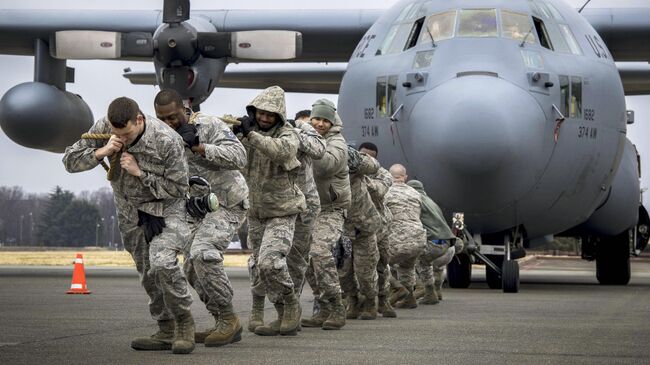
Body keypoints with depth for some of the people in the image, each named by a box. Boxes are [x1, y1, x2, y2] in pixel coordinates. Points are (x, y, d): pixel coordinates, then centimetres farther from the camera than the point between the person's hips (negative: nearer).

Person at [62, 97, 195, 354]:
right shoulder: (103, 128, -16)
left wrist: (139, 172, -27)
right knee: (148, 273, 8)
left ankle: (184, 323, -8)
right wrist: (101, 152, -28)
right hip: (130, 211, 5)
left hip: (166, 207, -5)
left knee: (162, 262, -26)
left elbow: (178, 189, -18)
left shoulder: (167, 141, -28)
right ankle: (167, 331, 20)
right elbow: (70, 161, -10)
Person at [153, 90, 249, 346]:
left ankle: (229, 319, -17)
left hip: (227, 203, -8)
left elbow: (239, 157, -26)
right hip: (198, 208, 8)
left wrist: (199, 147, -31)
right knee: (192, 268, 4)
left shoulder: (209, 126, -16)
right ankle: (224, 325, 13)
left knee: (203, 254, -25)